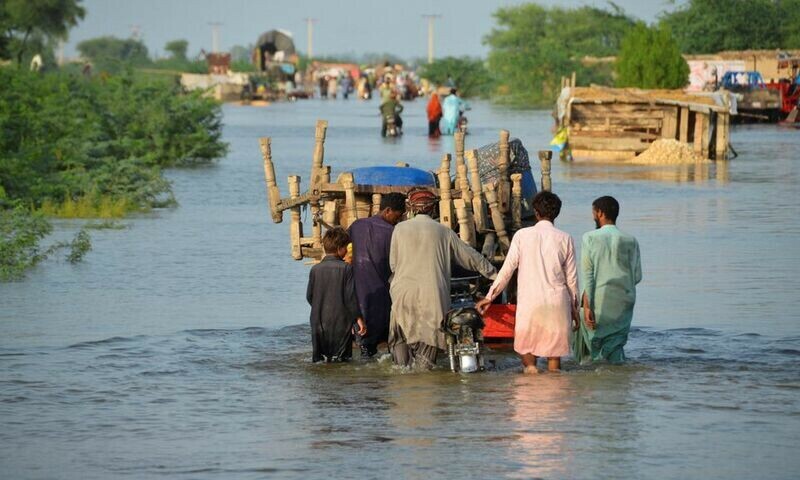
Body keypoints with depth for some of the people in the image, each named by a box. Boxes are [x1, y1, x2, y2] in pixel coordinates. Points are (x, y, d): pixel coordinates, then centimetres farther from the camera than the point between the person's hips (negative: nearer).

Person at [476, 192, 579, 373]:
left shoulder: (522, 235, -1)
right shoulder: (564, 239, 2)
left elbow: (507, 269, 0)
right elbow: (571, 278, 6)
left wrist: (490, 297, 9)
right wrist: (574, 308, 16)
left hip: (529, 302, -1)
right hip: (557, 303, 1)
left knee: (526, 347, 10)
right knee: (554, 354, 6)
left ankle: (530, 365, -16)